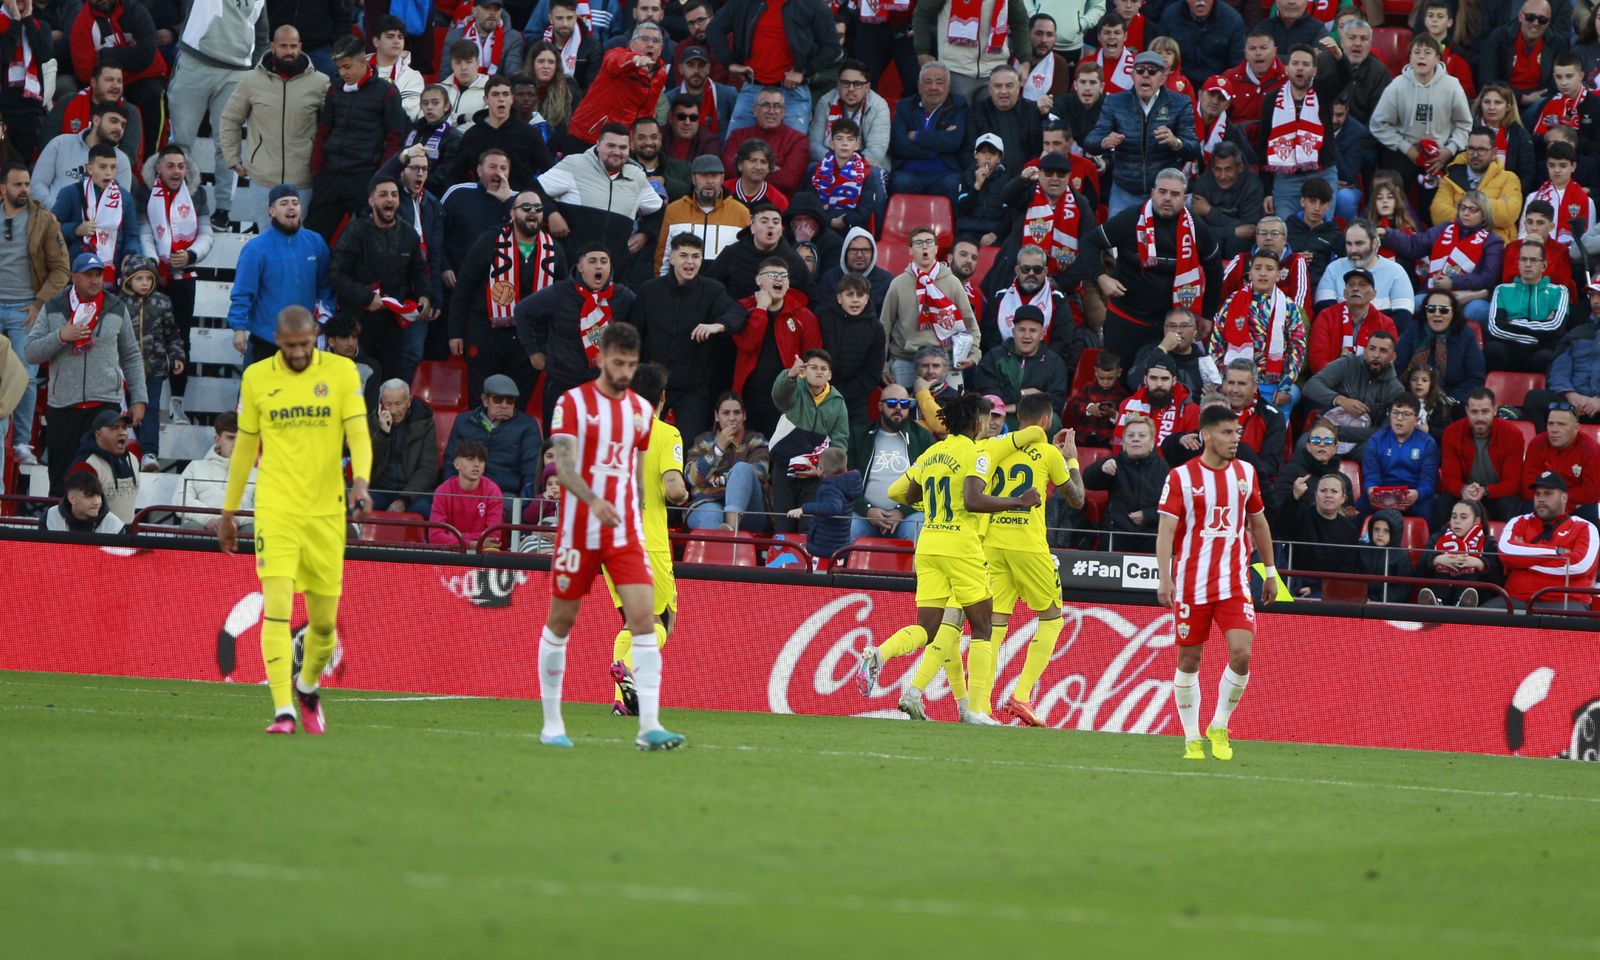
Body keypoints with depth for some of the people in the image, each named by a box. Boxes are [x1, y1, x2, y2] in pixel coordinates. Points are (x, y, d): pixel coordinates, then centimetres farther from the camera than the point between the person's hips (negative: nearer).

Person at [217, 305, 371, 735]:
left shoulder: (341, 372, 1)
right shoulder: (257, 377, 4)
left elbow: (358, 433, -5)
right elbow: (245, 446, 13)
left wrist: (360, 480, -24)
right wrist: (228, 511, 16)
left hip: (326, 510, 1)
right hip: (275, 509, -1)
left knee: (324, 618, 8)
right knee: (277, 606, -16)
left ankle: (307, 687, 37)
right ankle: (283, 711, -16)